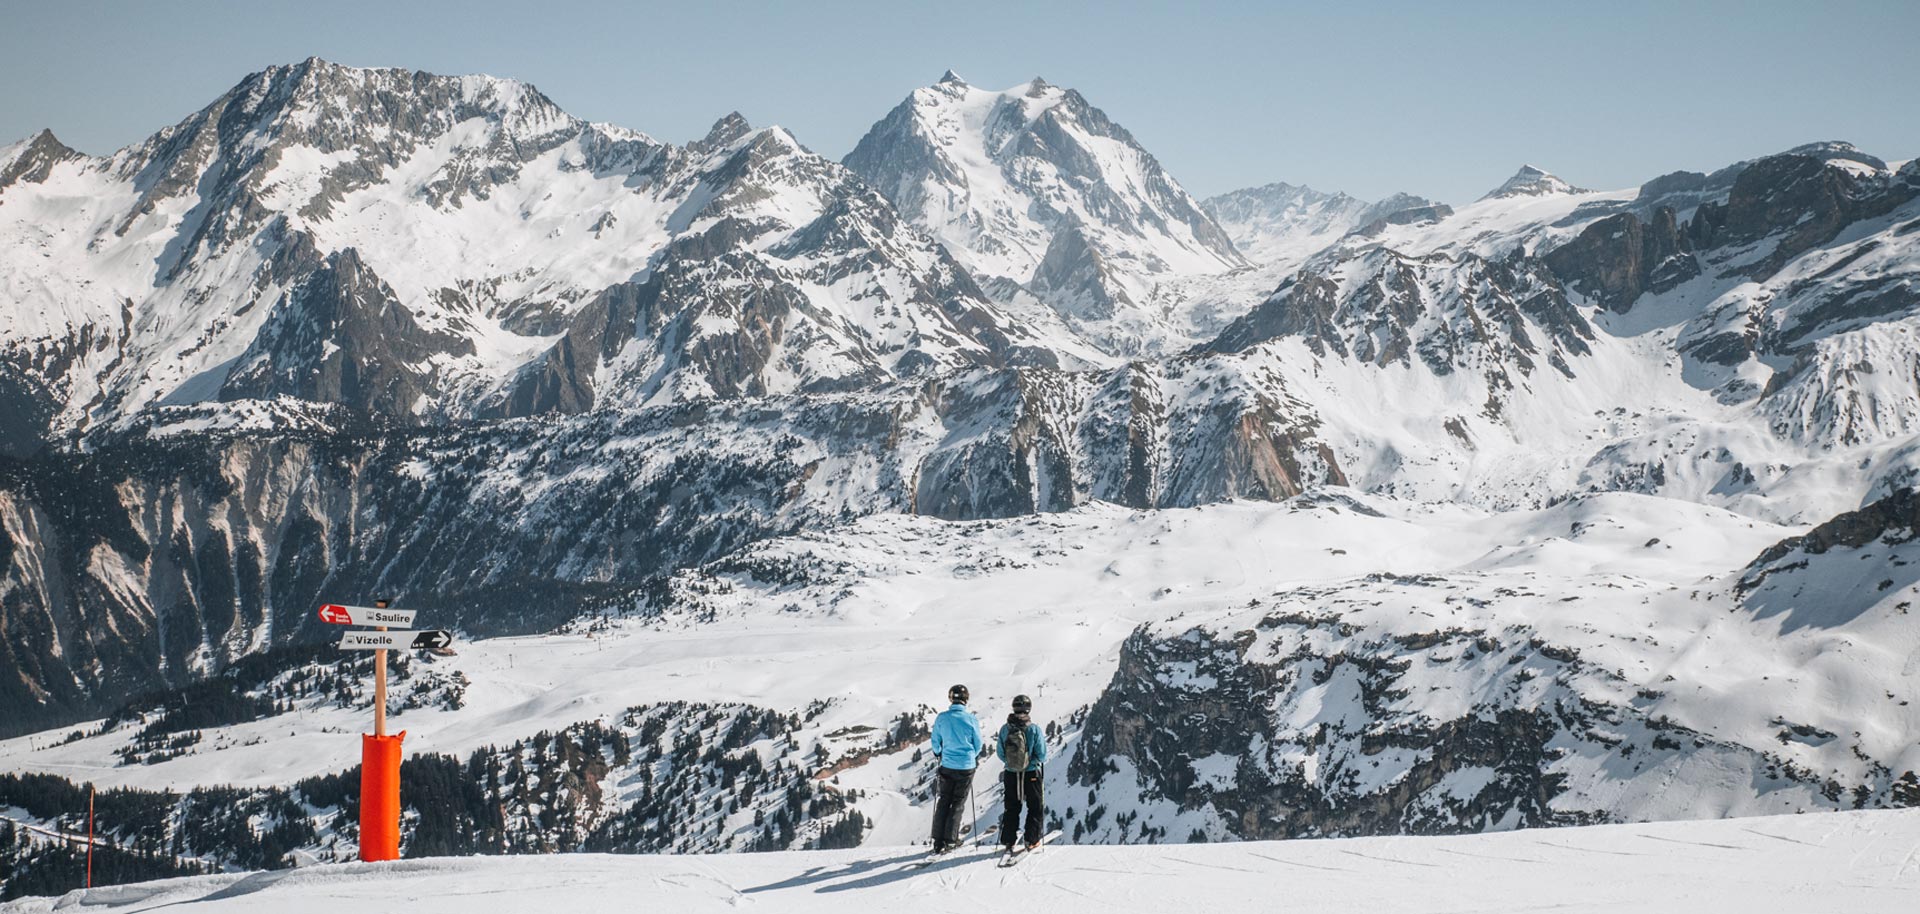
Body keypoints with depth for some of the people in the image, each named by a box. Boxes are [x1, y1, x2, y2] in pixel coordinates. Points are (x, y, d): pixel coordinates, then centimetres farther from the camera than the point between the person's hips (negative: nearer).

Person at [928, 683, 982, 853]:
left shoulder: (942, 718, -6)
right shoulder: (971, 719, -12)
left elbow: (936, 742, 6)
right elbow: (978, 744, -1)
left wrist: (938, 754, 28)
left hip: (947, 766, 2)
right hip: (967, 767, -2)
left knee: (944, 802, 12)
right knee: (957, 804, 9)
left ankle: (938, 842, 7)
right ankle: (950, 840, 7)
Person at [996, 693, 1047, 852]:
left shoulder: (1005, 729, -10)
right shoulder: (1034, 729, -17)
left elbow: (1000, 753, -2)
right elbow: (1042, 755, -13)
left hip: (1011, 774, 2)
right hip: (1031, 774, -2)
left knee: (1011, 809, 16)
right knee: (1035, 808, 15)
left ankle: (1008, 841, 13)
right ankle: (1031, 840, 15)